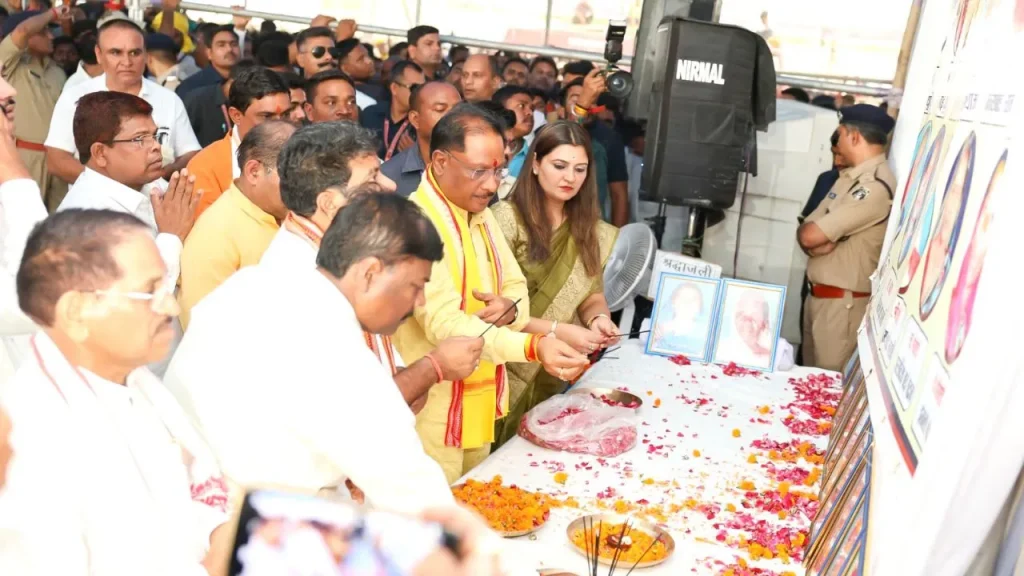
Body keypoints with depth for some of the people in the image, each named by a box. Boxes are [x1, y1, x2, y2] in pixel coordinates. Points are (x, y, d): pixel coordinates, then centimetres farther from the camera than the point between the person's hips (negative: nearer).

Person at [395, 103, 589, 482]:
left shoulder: (481, 215, 8)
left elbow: (516, 286, 11)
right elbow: (442, 321, -27)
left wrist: (510, 308, -14)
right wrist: (532, 346, -38)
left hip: (481, 405, 8)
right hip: (433, 411, -8)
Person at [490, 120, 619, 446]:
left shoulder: (587, 228, 6)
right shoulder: (506, 218, -13)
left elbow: (592, 295, 8)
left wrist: (599, 318, -14)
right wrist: (557, 331, -23)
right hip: (511, 372, -5)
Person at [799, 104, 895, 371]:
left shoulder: (876, 186, -19)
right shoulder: (850, 177, 11)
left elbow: (810, 235, -23)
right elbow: (807, 229, 8)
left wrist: (817, 237, -1)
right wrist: (819, 243, -12)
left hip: (843, 301, -9)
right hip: (817, 294, 9)